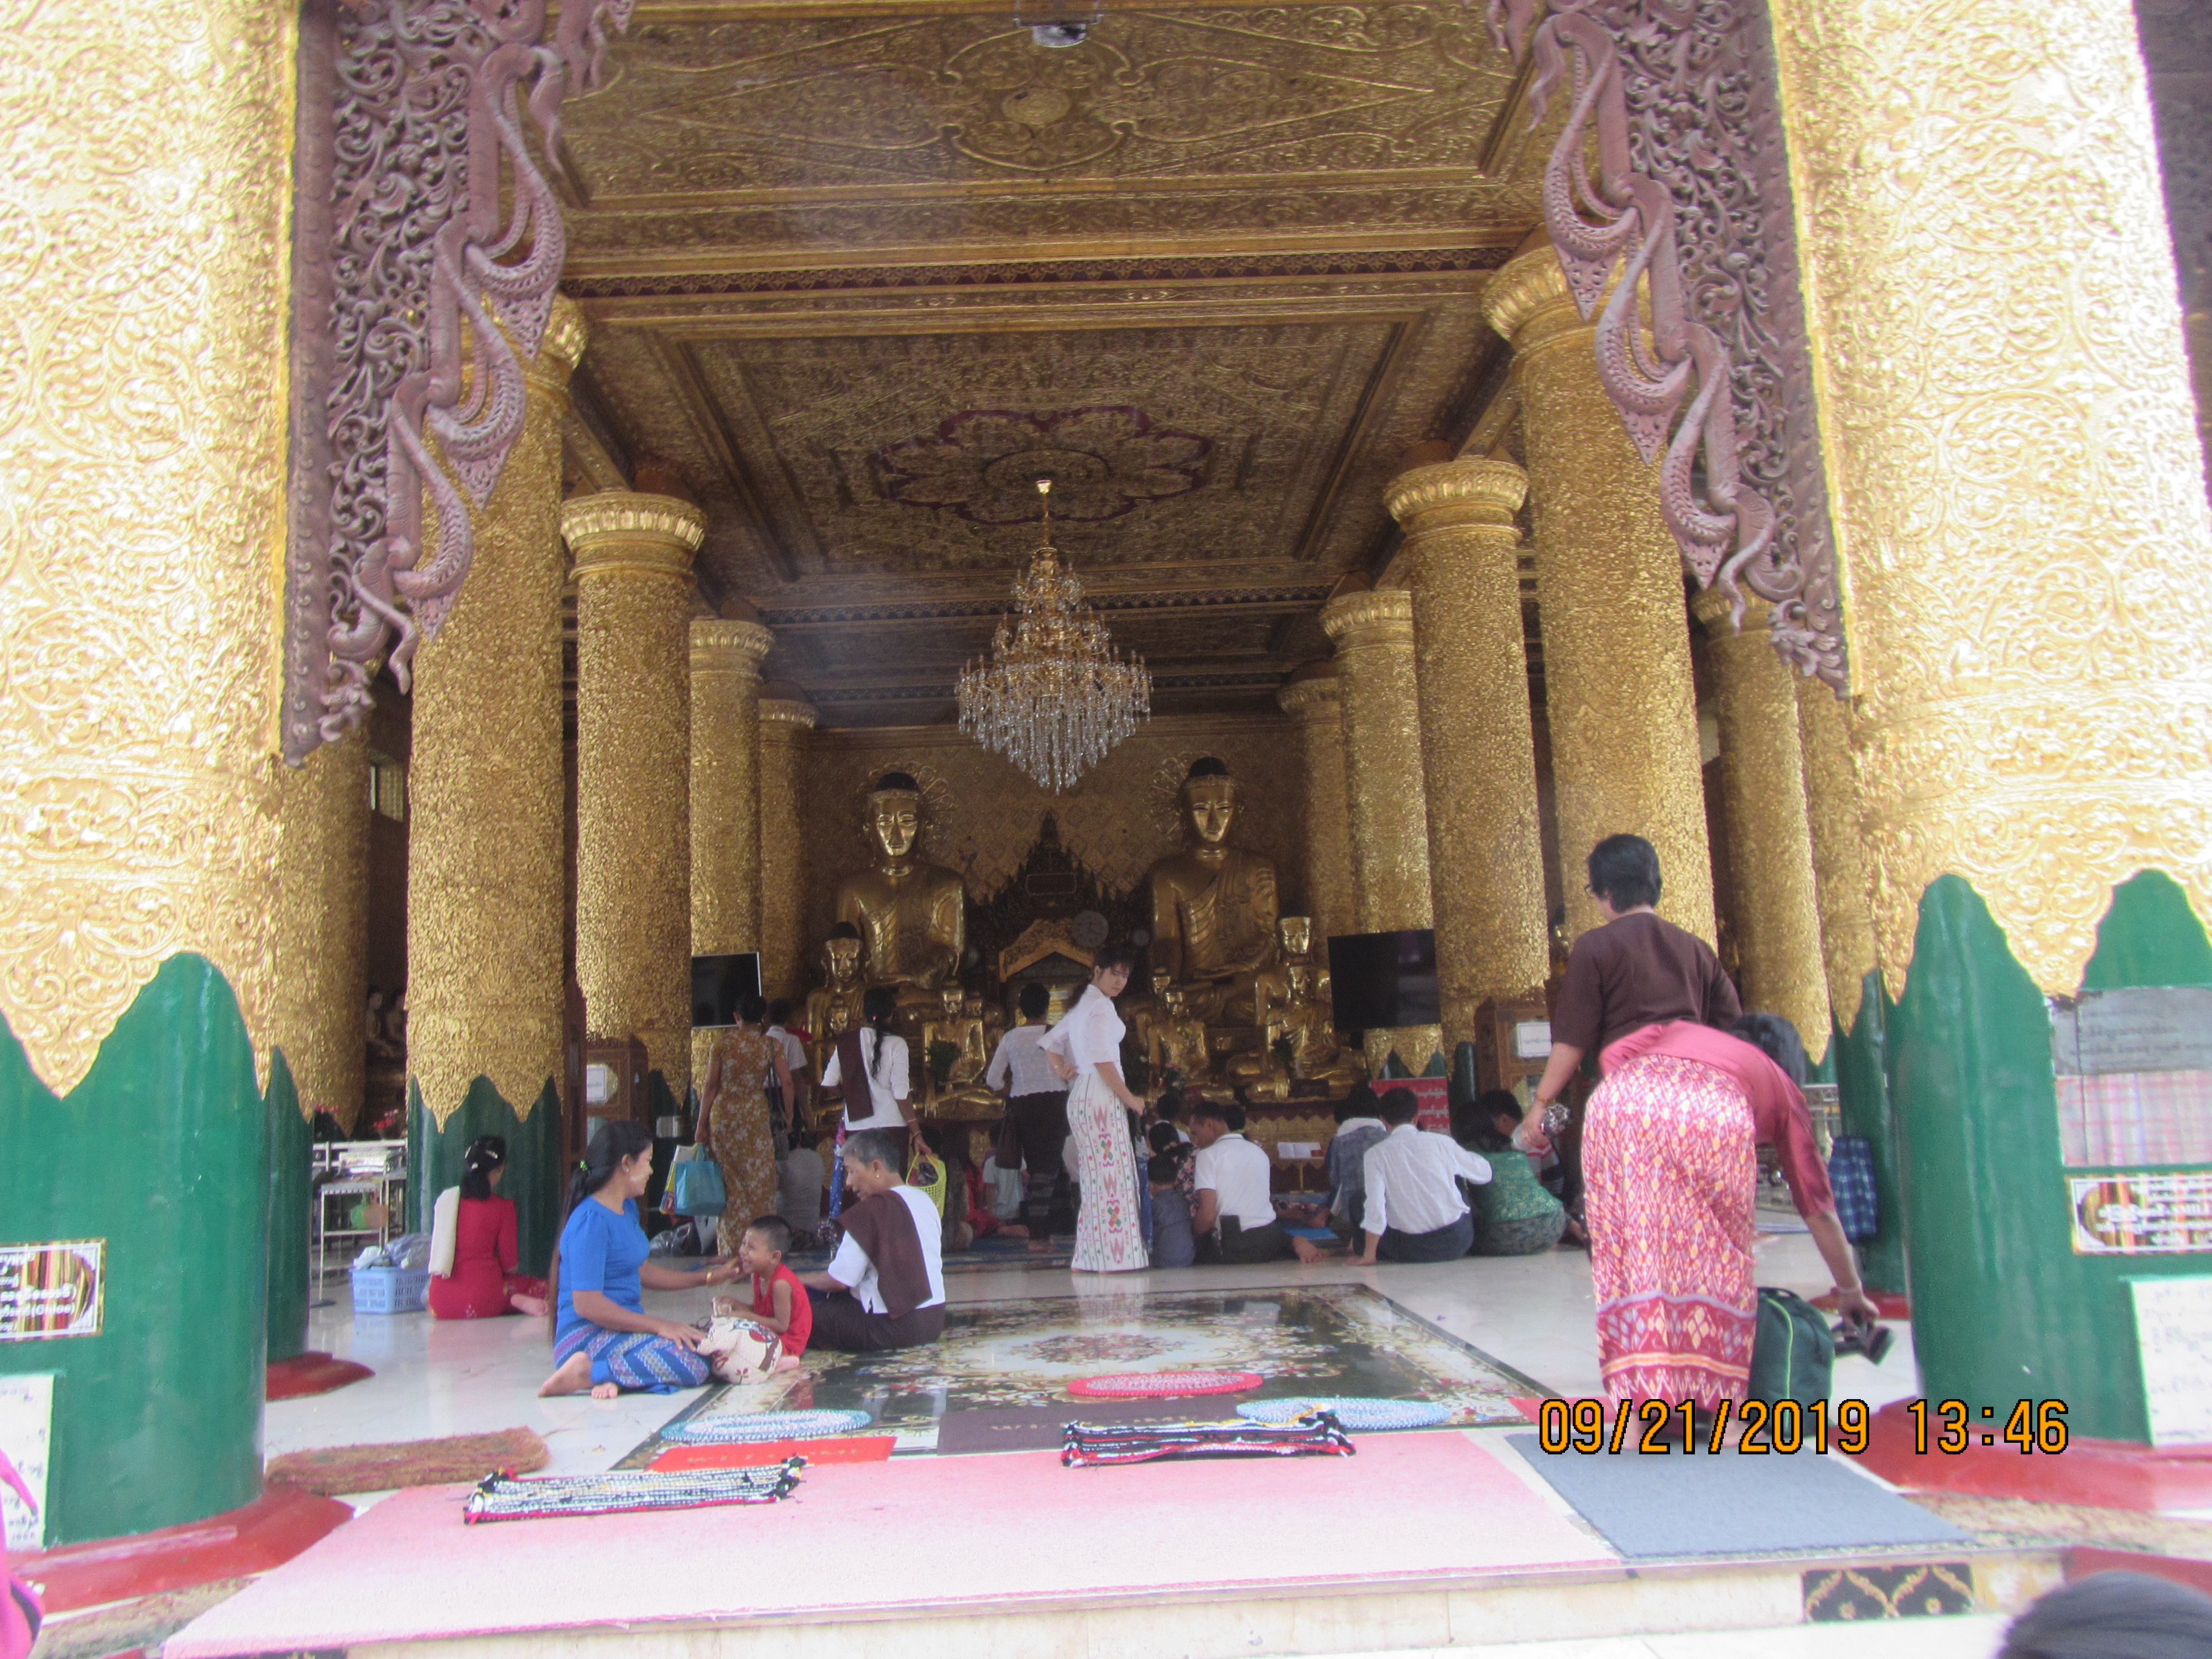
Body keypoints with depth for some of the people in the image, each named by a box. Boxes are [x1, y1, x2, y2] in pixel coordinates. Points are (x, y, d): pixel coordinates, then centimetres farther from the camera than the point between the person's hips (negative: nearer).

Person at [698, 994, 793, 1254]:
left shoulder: (723, 1042, 0)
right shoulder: (772, 1045, 1)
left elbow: (710, 1086, -1)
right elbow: (787, 1083, -4)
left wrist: (702, 1124, 4)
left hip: (723, 1116, 0)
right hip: (756, 1116, 0)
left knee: (730, 1183, 8)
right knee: (759, 1181, 7)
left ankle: (731, 1246, 10)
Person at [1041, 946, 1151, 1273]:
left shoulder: (1082, 1007, 20)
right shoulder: (1101, 1007, -10)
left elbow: (1051, 1045, 24)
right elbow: (1103, 1062, -17)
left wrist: (1062, 1073, 10)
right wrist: (1131, 1098, -10)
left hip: (1080, 1099, 10)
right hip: (1101, 1099, -10)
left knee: (1094, 1179, 10)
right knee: (1113, 1174, -9)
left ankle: (1088, 1258, 10)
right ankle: (1114, 1257, -10)